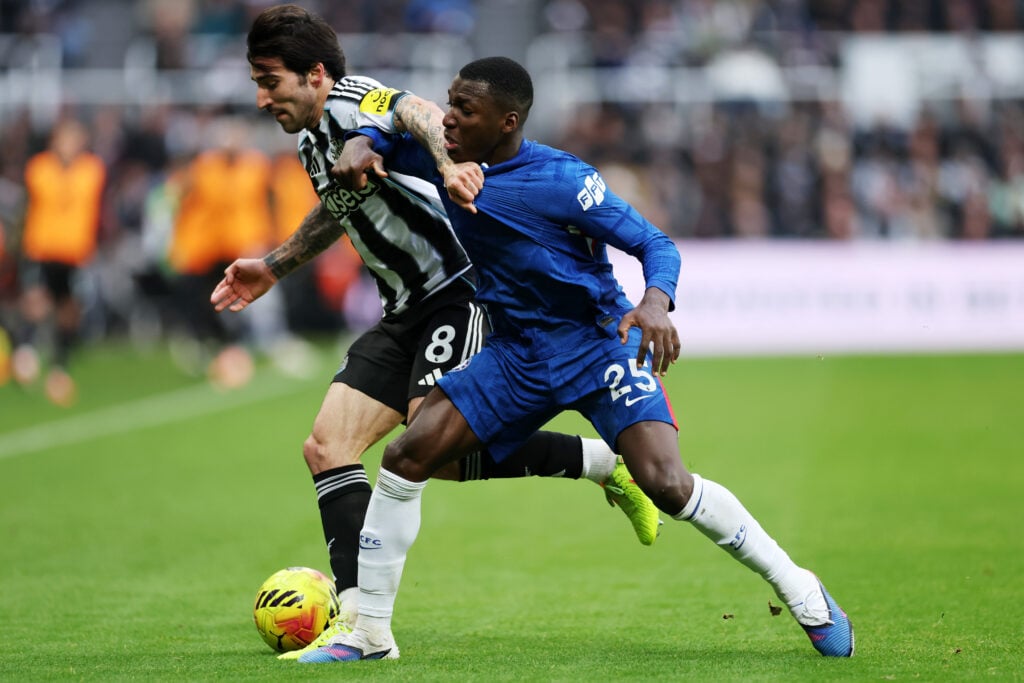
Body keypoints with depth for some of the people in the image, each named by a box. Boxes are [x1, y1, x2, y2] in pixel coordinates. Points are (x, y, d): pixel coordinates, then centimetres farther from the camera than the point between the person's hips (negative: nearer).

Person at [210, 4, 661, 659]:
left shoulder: (352, 102, -14)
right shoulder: (312, 141, 16)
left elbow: (417, 112, -37)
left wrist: (447, 161, -58)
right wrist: (273, 267, 41)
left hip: (463, 291, -10)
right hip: (408, 312, 10)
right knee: (328, 447, -3)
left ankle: (603, 462, -5)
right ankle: (358, 619, -9)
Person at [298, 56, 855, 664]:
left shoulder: (562, 181, -20)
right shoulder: (443, 158, -4)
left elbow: (655, 244, -16)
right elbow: (383, 140, 16)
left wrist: (657, 301, -37)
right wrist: (362, 149, -9)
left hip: (599, 340, -6)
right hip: (516, 351, 6)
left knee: (667, 486, -22)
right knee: (405, 459, -8)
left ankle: (800, 590, -1)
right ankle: (370, 636, 3)